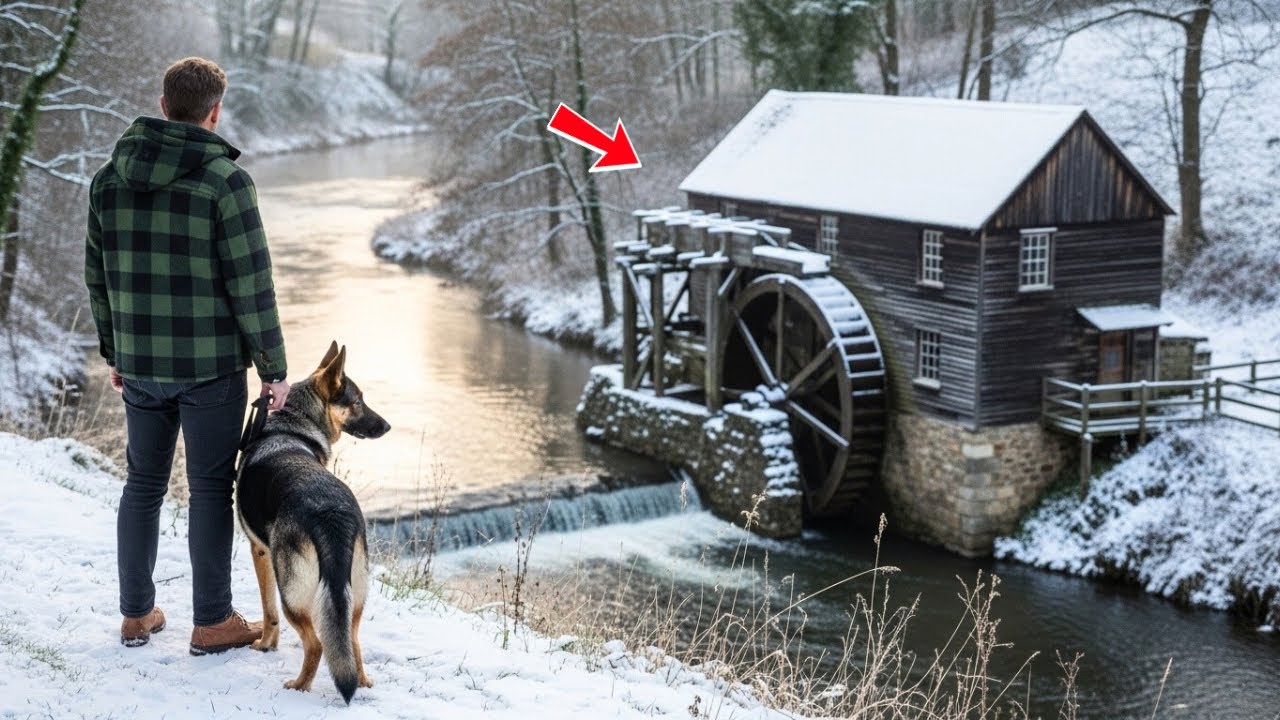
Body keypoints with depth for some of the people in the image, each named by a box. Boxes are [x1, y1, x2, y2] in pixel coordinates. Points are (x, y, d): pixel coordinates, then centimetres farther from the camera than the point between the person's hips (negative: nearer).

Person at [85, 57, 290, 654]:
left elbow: (98, 274, 9)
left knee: (142, 485, 16)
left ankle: (137, 614, 24)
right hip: (210, 364, -5)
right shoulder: (224, 179, -14)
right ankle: (212, 624, 13)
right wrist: (274, 368, -7)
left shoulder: (111, 176, 3)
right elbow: (251, 284, -15)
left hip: (140, 363, 5)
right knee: (211, 489, 5)